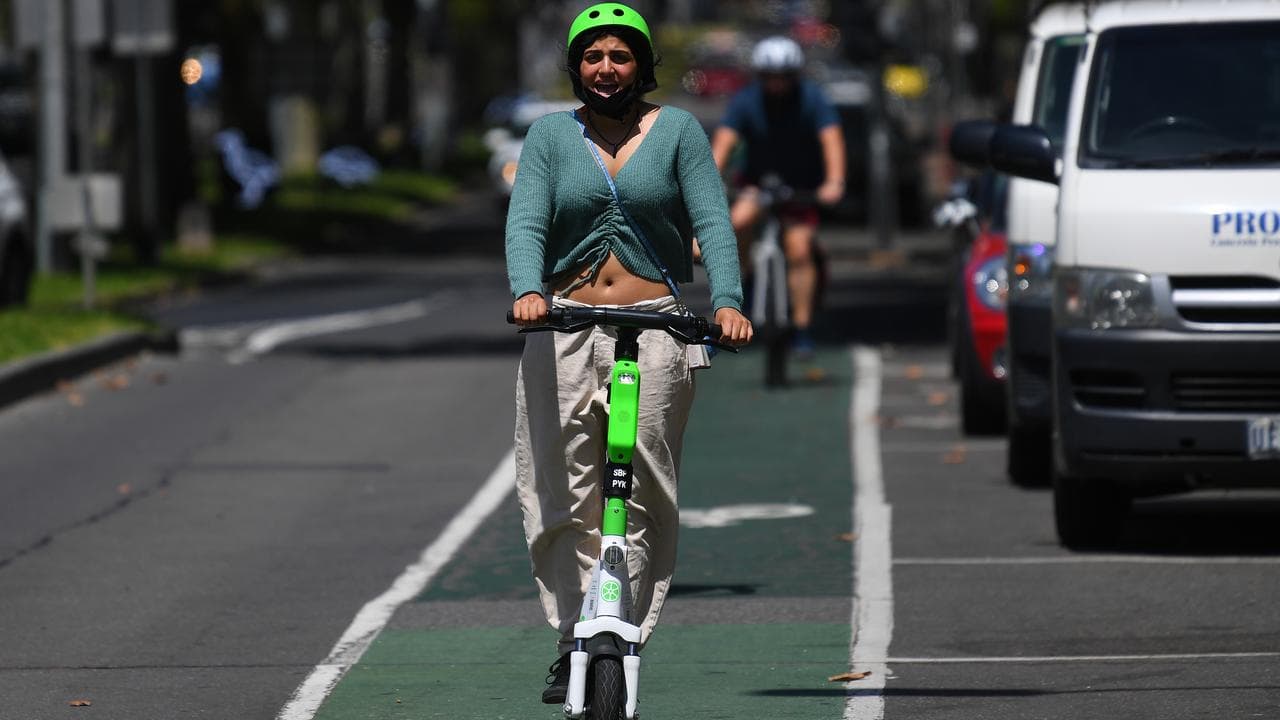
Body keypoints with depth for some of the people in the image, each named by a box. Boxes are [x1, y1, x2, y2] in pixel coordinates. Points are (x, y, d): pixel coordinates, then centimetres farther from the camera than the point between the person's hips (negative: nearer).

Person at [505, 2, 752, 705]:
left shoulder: (678, 131, 7)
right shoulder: (550, 135, 9)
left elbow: (712, 221, -2)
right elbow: (525, 221, -3)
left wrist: (727, 300, -18)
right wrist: (527, 290, -23)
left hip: (656, 329, -1)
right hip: (564, 327, 1)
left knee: (643, 495, -7)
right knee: (564, 494, -4)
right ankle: (571, 639, 2)